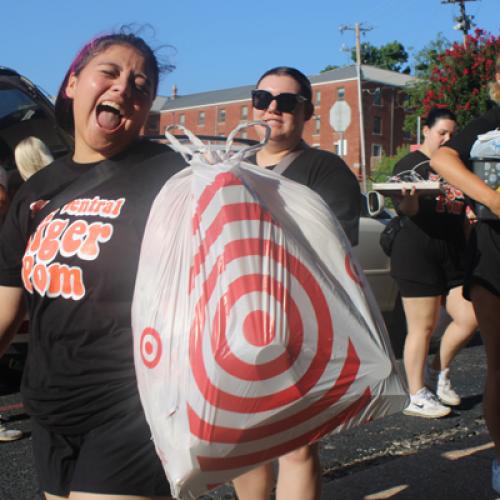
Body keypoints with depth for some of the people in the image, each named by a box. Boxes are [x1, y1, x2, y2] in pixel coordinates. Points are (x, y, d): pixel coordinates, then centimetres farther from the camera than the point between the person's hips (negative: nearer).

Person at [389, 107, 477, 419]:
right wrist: (408, 201, -37)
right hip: (417, 253, -7)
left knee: (470, 318, 0)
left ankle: (439, 372, 21)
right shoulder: (410, 164, -2)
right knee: (423, 327, -3)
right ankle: (417, 397, 8)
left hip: (454, 253, 7)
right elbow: (406, 209, -16)